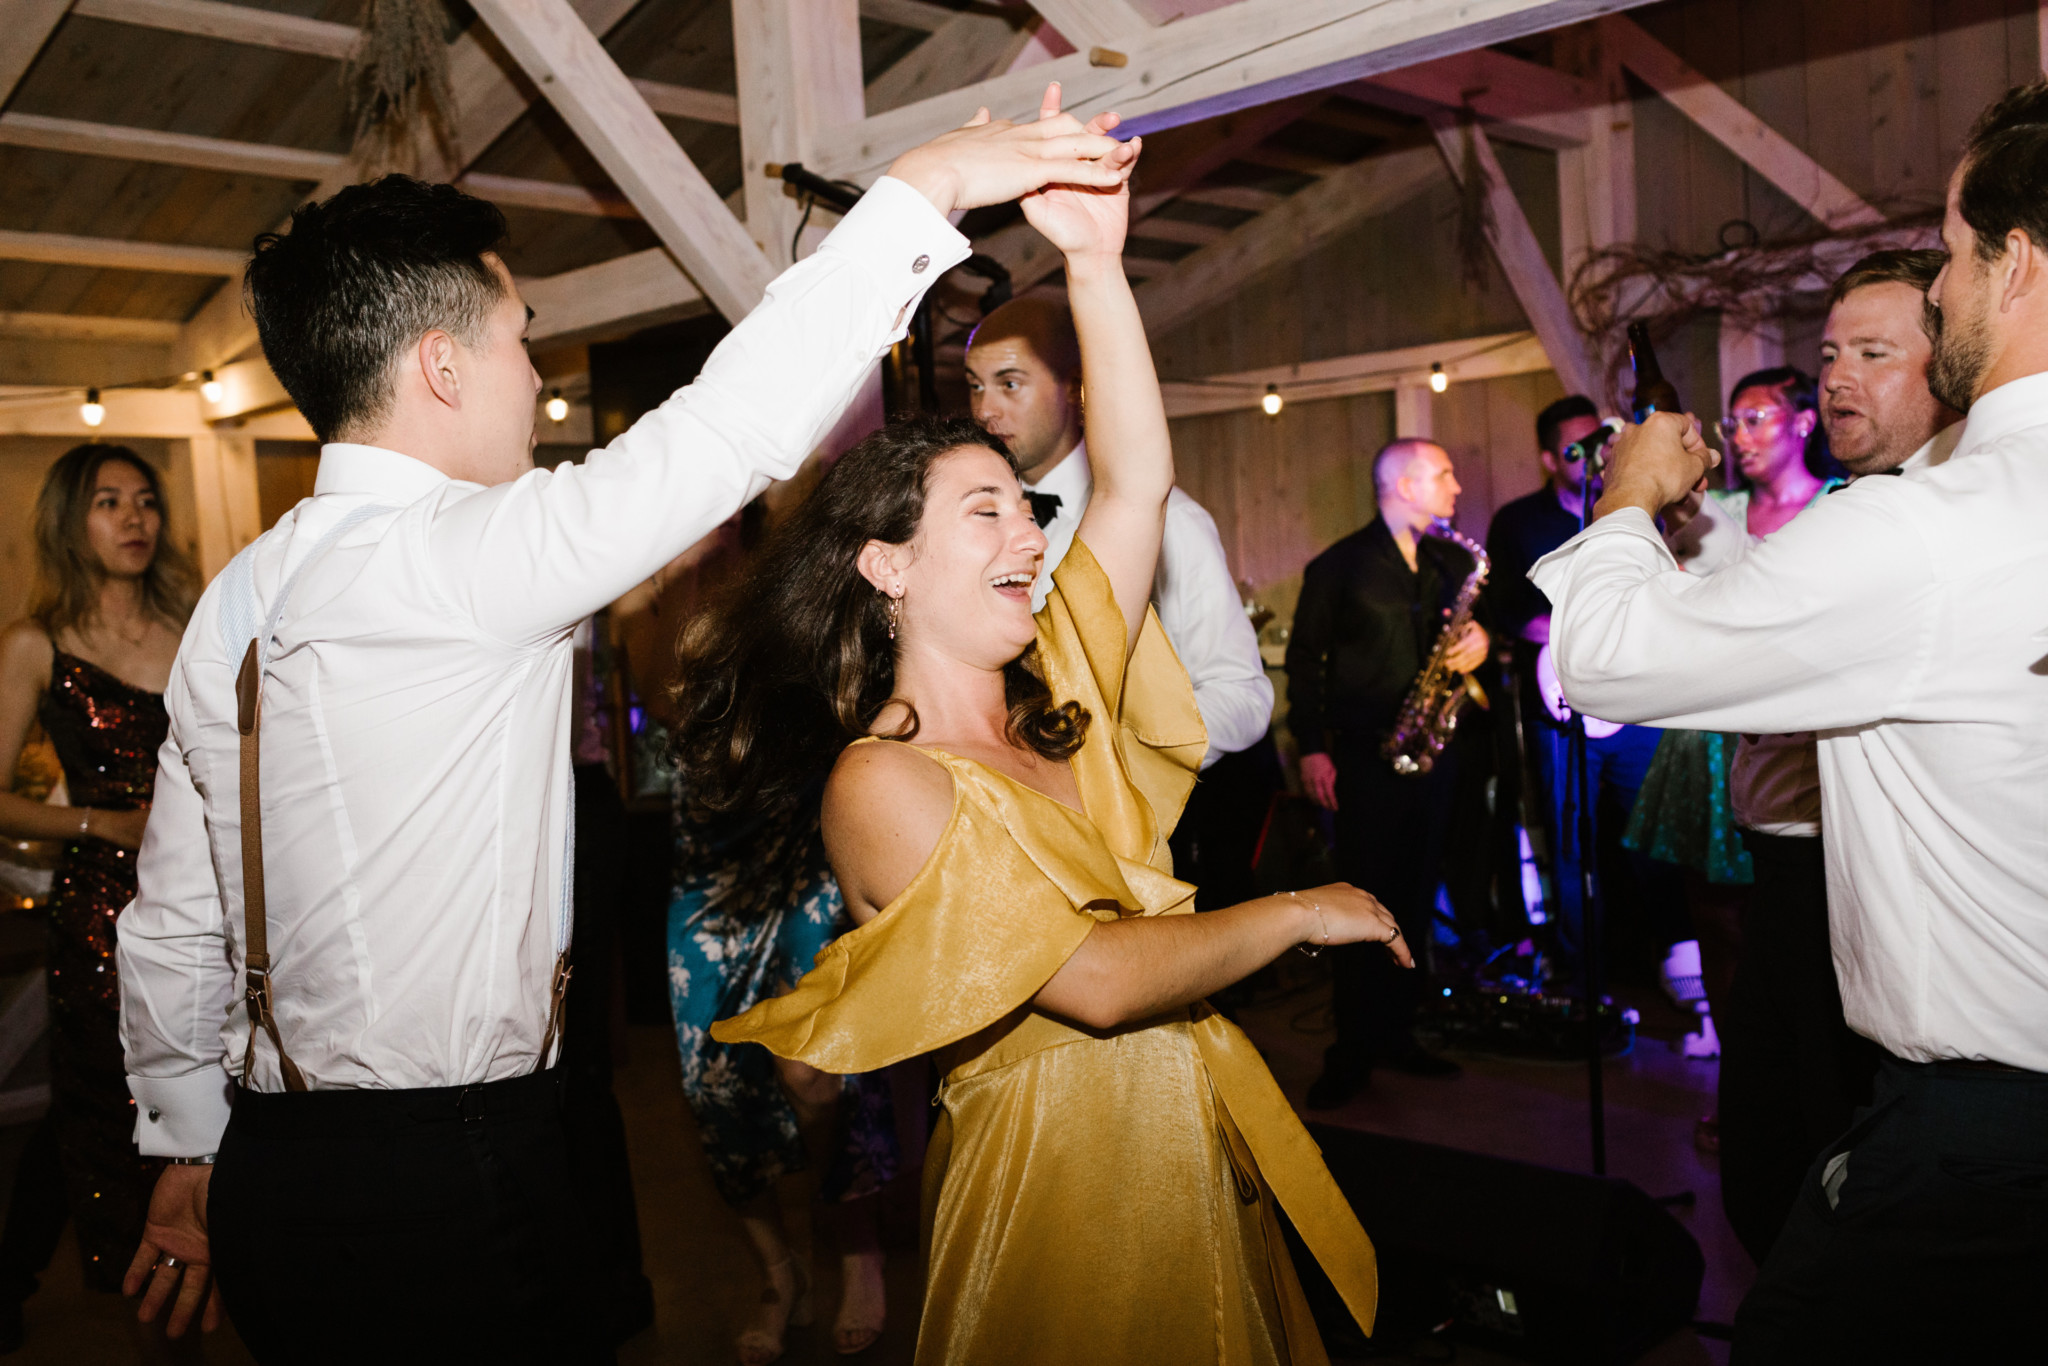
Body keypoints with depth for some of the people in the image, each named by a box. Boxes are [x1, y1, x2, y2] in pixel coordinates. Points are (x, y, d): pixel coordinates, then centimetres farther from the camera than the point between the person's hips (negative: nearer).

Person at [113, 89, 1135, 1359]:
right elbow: (725, 426, -22)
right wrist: (926, 186, -14)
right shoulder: (444, 560, -19)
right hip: (449, 1192, -9)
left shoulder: (236, 600, 7)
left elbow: (174, 930, 13)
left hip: (273, 1171, 9)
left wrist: (191, 1154, 24)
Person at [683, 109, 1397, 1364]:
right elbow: (1100, 980, -24)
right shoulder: (881, 783, -18)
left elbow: (1139, 483, -3)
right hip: (1059, 1172, -7)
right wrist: (1302, 915, -11)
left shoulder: (1056, 701, 3)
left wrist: (1098, 263, -9)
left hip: (1192, 1139, 7)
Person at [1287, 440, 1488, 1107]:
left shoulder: (1453, 562, 14)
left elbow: (1478, 619, 21)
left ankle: (1397, 1033, 19)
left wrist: (1481, 638, -5)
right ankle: (1352, 1052, 4)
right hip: (1364, 753, -5)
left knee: (1415, 900, 8)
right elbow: (1304, 660, -1)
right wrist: (1311, 748, -8)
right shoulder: (1339, 566, -1)